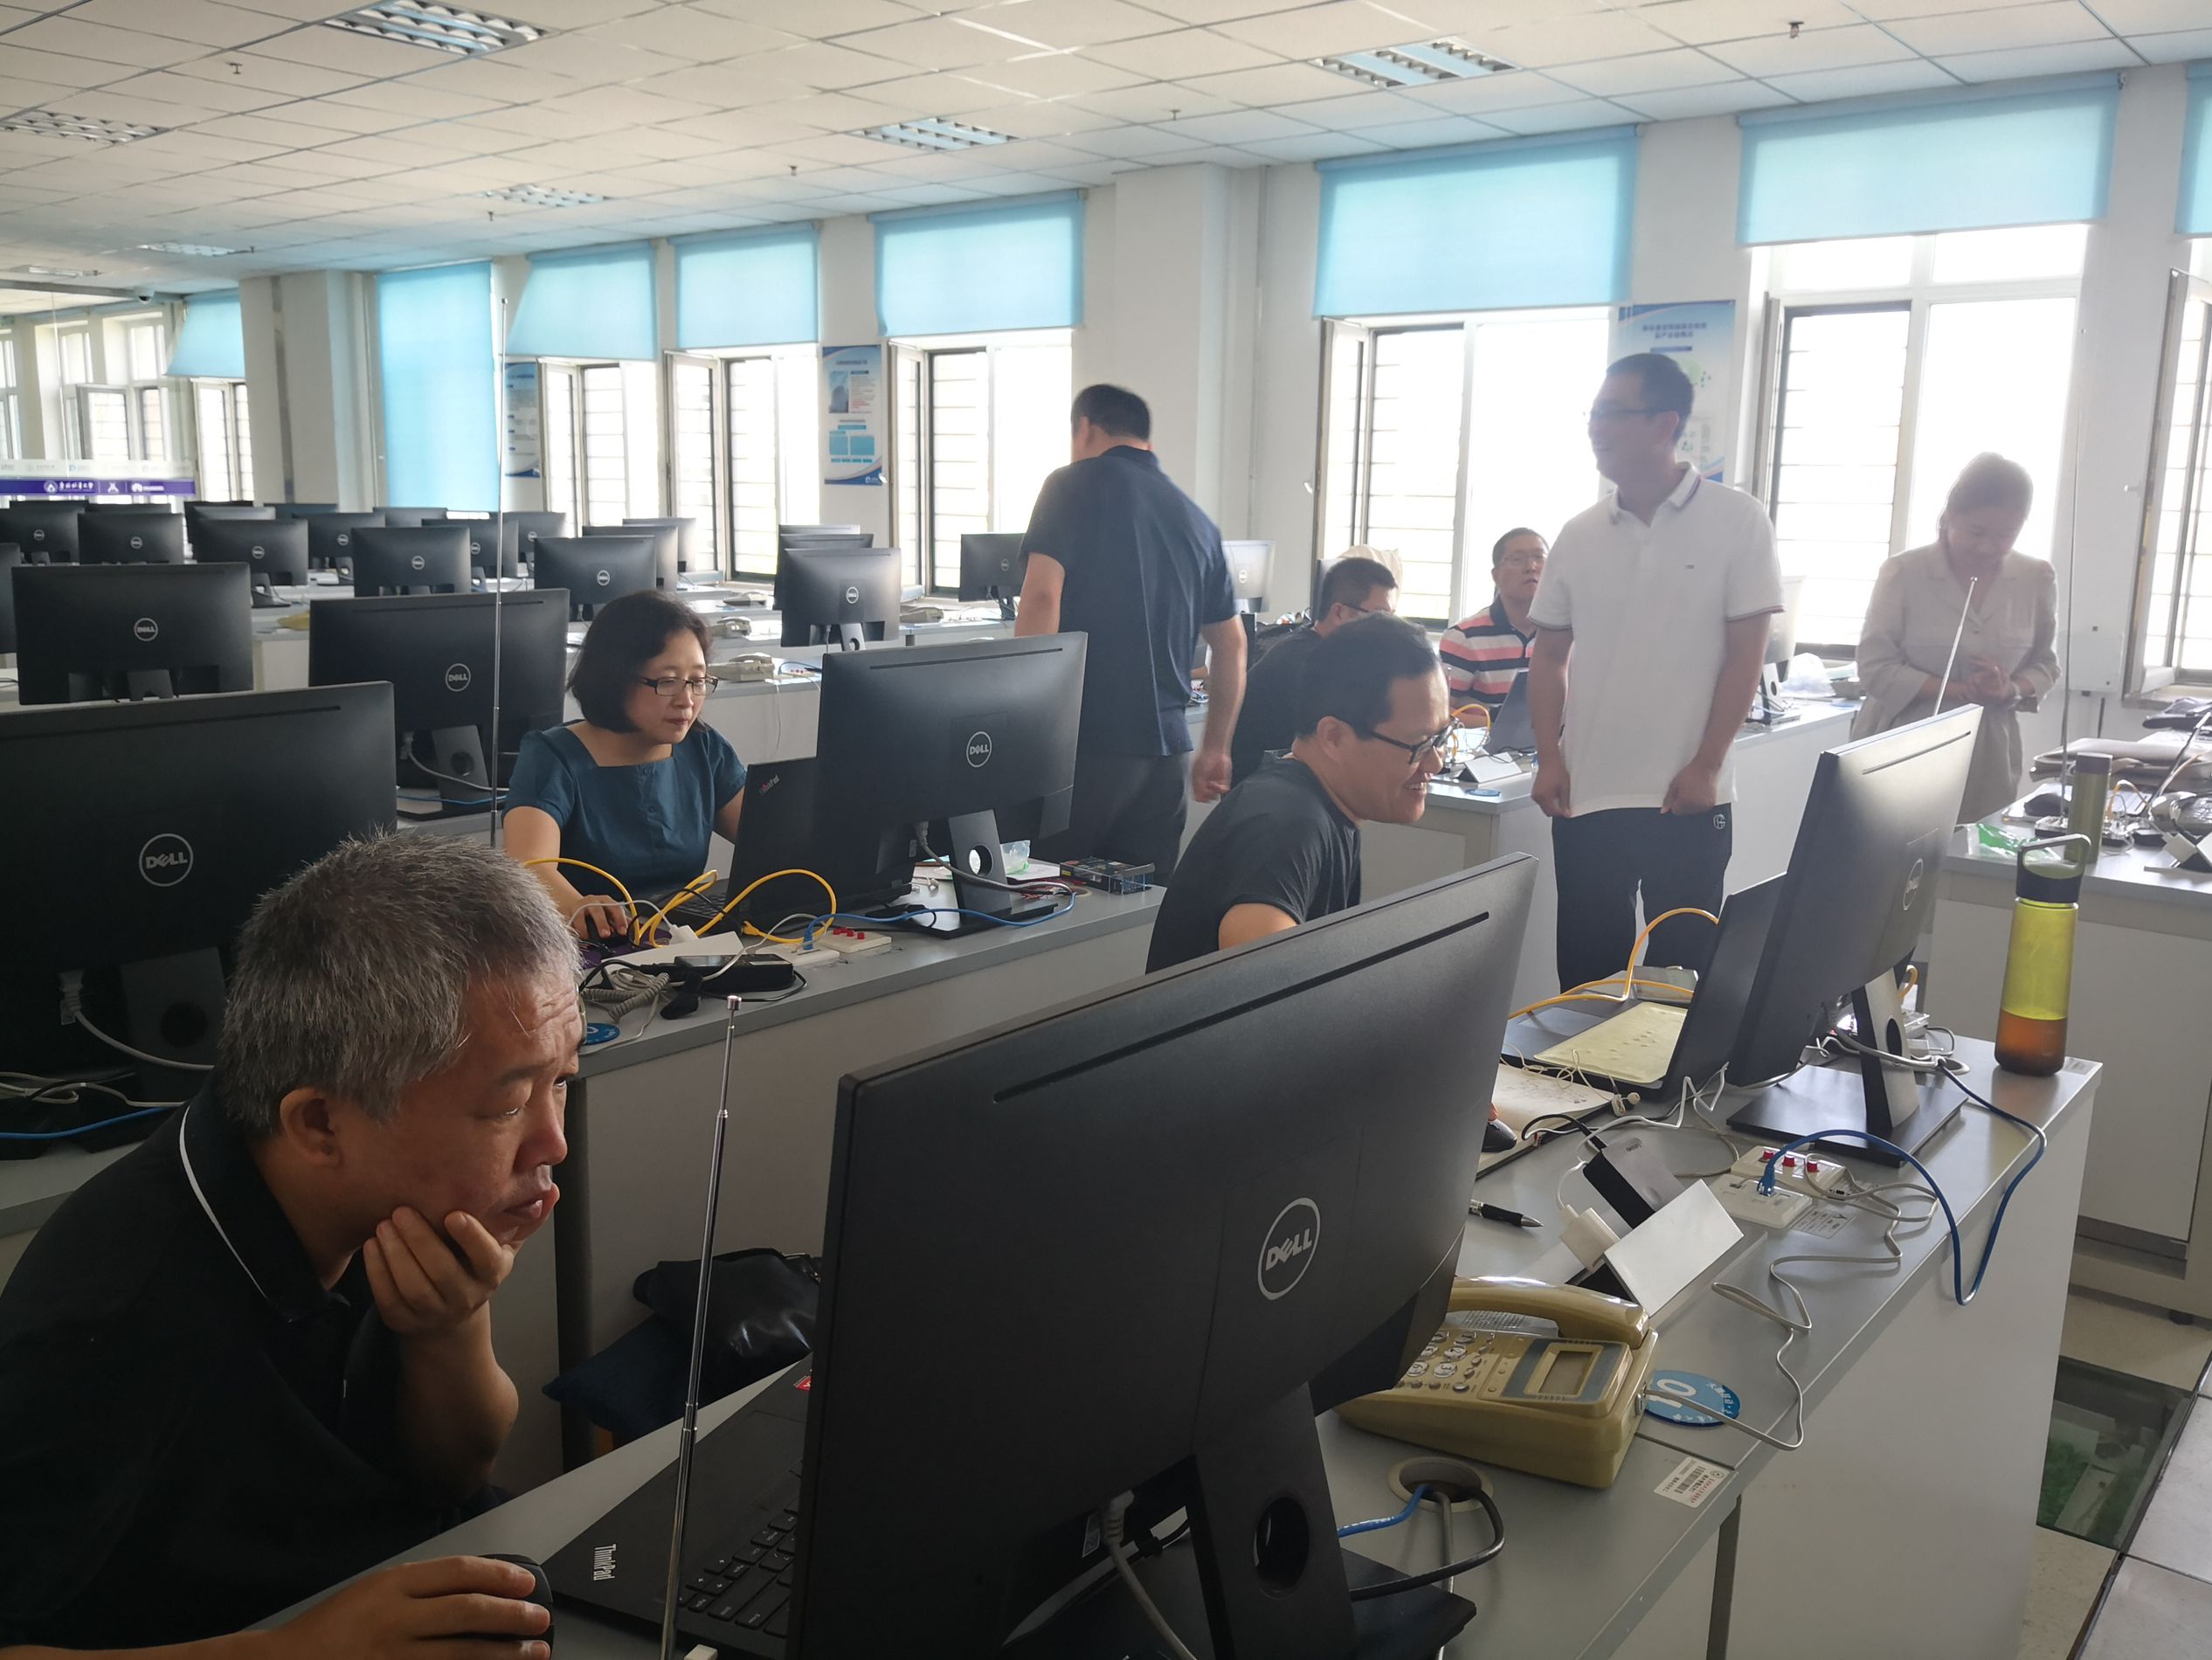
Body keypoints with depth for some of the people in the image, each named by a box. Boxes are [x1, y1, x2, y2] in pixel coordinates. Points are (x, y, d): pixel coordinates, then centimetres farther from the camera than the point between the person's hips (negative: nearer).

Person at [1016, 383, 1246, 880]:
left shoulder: (1073, 486, -1)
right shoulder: (1195, 518, 15)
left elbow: (1042, 597, -14)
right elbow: (1231, 644, 18)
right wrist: (1215, 750, 24)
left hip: (1084, 742, -5)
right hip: (1164, 749, 6)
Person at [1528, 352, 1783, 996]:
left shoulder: (1737, 520, -3)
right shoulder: (1579, 534, 6)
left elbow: (1745, 654, -4)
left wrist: (1707, 767, -9)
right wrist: (1549, 760, 1)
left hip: (1686, 797, -3)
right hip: (1585, 795, 3)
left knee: (1680, 969, 6)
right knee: (1584, 971, 8)